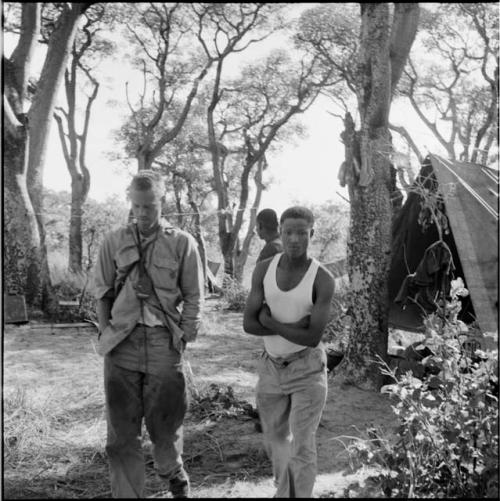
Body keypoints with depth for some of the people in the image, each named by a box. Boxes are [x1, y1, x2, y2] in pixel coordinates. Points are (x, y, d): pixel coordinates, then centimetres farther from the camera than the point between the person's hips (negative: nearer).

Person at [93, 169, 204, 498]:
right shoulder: (115, 242, 6)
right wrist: (106, 333, 3)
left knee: (166, 424, 11)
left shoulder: (183, 243, 1)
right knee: (122, 429, 4)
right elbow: (103, 292, 11)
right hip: (122, 344, 1)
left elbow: (194, 297, 3)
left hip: (164, 343, -1)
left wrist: (184, 338, -3)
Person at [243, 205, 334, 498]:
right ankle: (285, 491, 43)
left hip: (308, 370, -4)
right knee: (276, 440, 19)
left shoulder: (323, 279, -16)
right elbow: (249, 324, -9)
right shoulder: (264, 269, -5)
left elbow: (313, 337, -21)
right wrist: (292, 326, -20)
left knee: (302, 446, -5)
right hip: (271, 368, 5)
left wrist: (269, 321, -15)